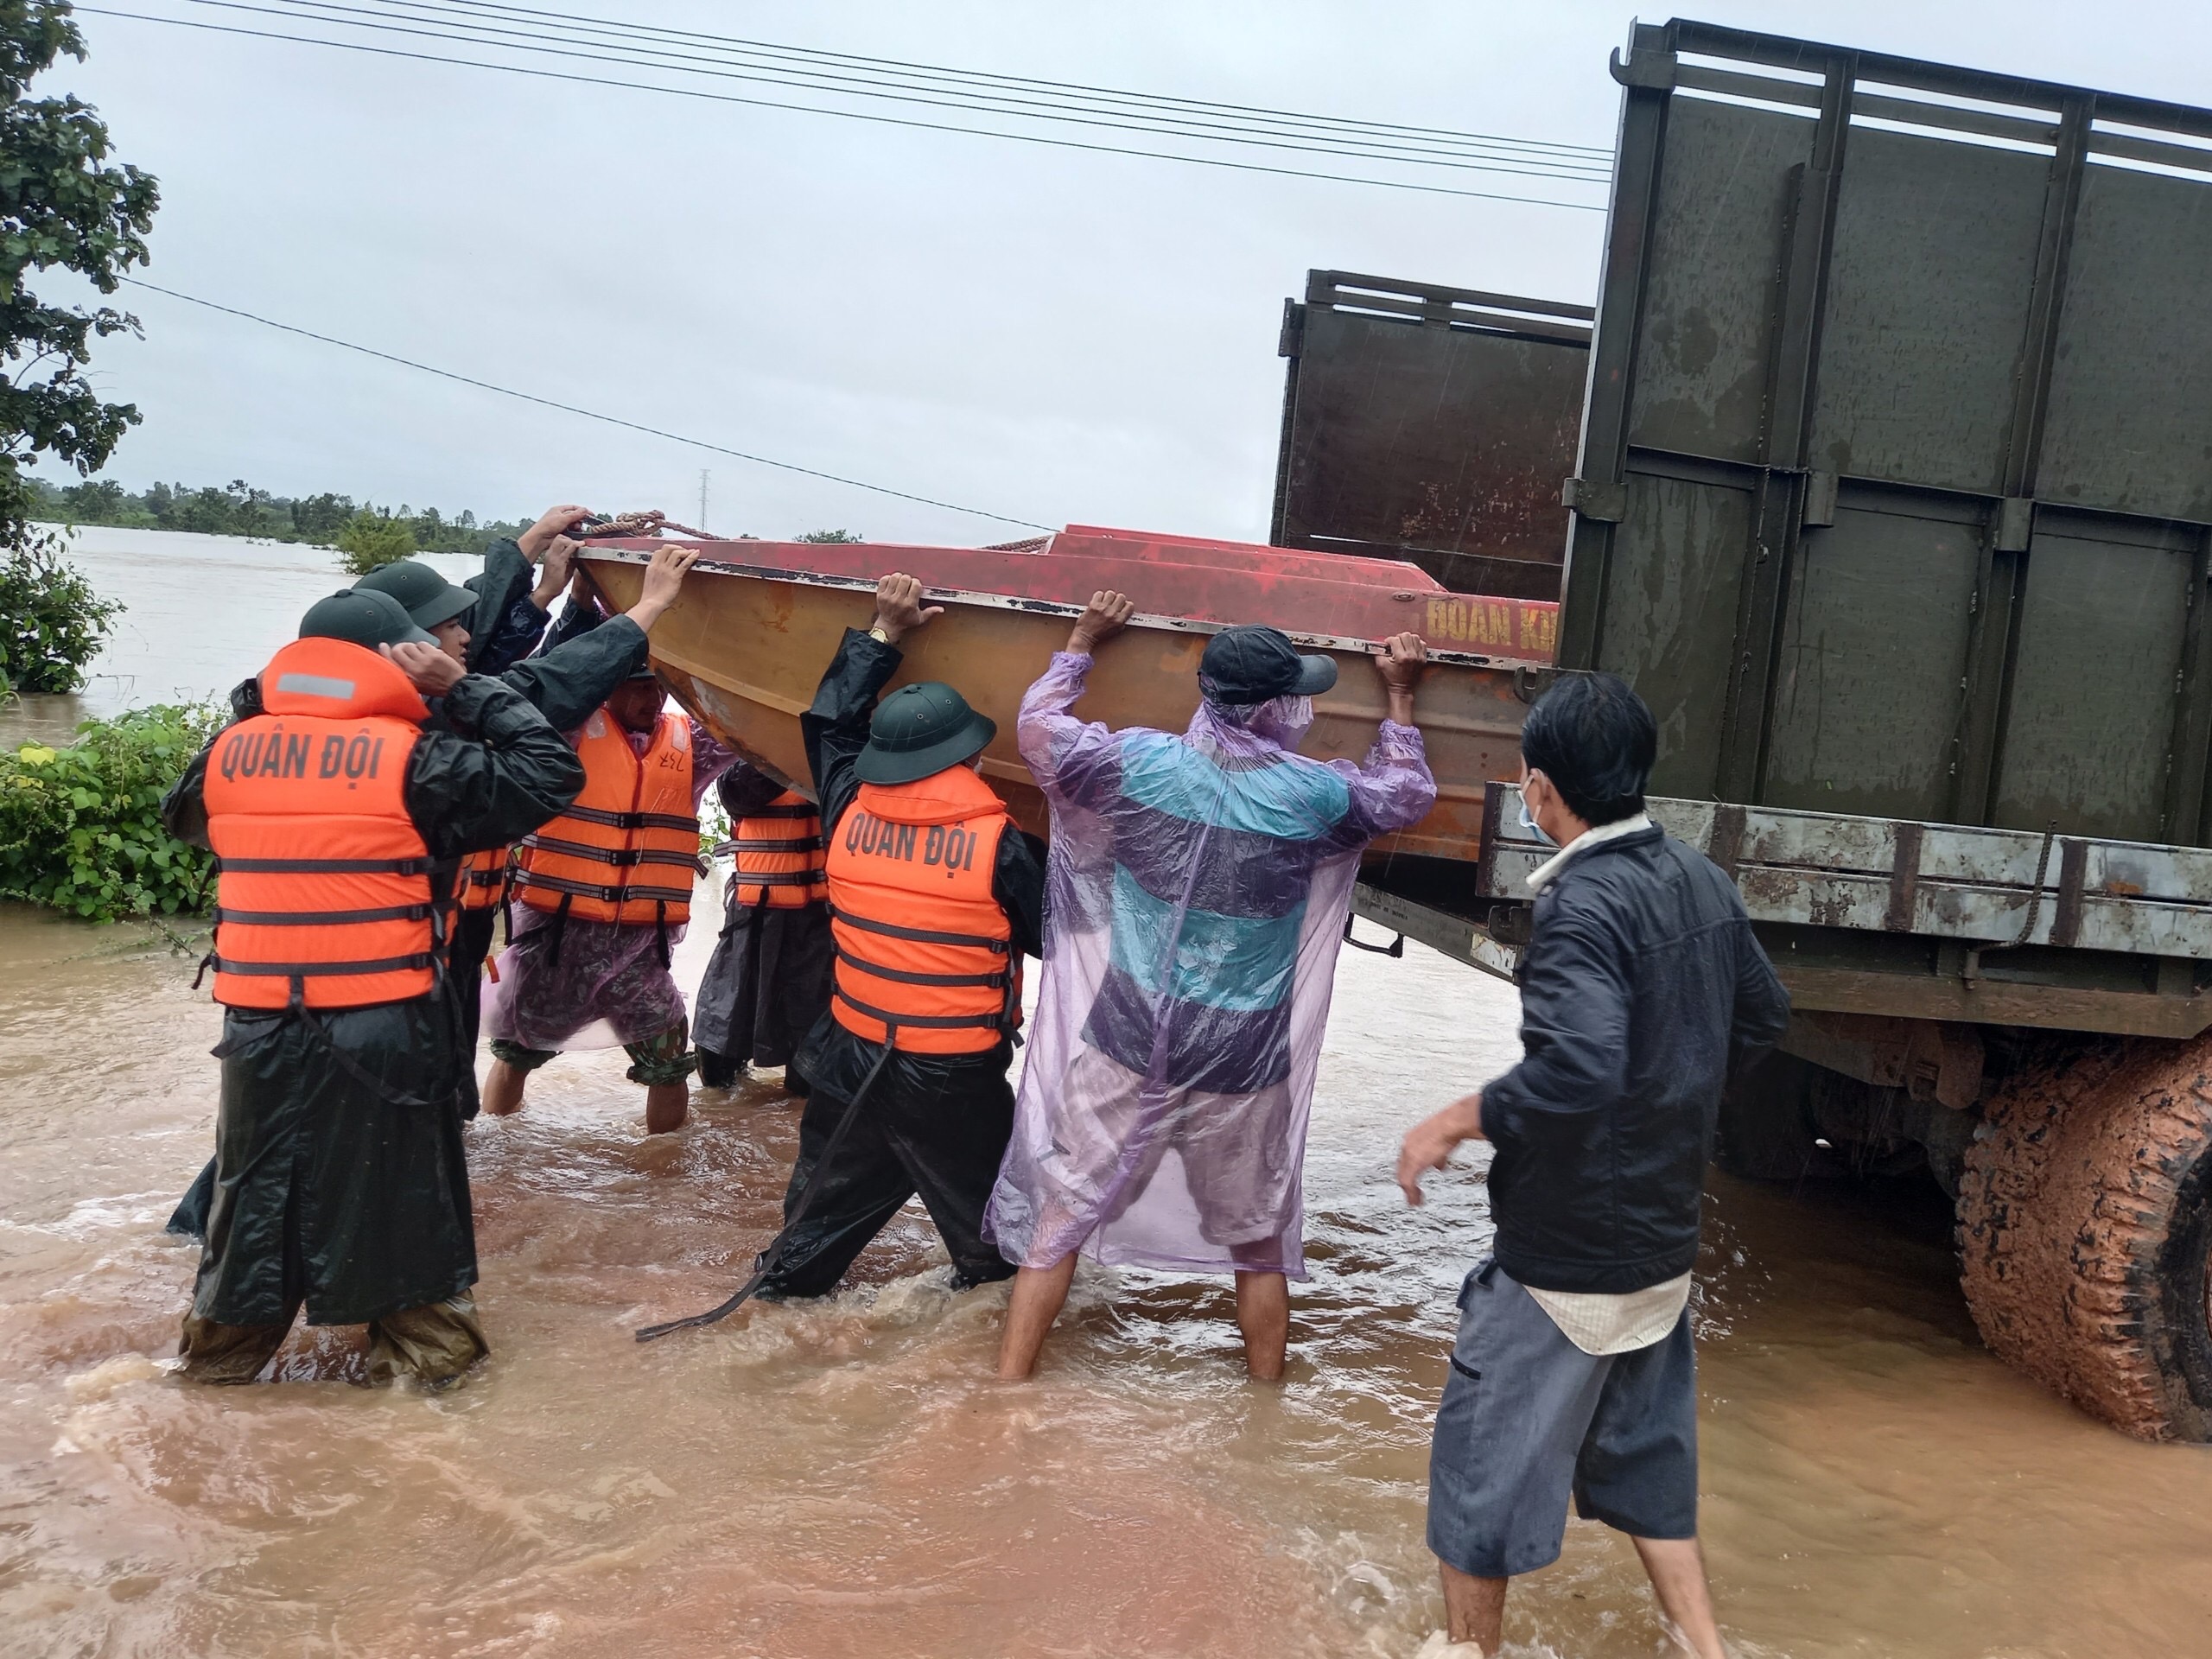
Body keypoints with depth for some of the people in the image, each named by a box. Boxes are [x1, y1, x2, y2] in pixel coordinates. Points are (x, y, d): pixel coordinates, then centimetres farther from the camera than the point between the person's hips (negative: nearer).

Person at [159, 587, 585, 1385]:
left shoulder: (228, 751, 4)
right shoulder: (416, 758, -10)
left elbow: (181, 814, 25)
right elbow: (550, 773, -7)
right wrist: (464, 686, -3)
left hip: (258, 1024, 4)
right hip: (385, 1028, -4)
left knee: (255, 1192, 19)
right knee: (400, 1194, 11)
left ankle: (223, 1350, 32)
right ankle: (425, 1348, 21)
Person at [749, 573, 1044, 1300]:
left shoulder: (848, 811, -6)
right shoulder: (998, 842, -17)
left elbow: (831, 720, 11)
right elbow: (1053, 933, -4)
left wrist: (884, 634, 14)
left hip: (851, 1056, 5)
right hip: (954, 1078, -5)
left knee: (832, 1185, 25)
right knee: (984, 1211, 14)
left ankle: (789, 1276, 38)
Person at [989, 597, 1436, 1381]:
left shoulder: (1138, 762, -10)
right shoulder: (1314, 794, -11)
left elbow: (1040, 727, 8)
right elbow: (1409, 790, 10)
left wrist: (1082, 641, 21)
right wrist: (1399, 692, 23)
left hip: (1125, 1048, 1)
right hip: (1242, 1069, 0)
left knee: (1060, 1215, 14)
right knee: (1259, 1240, 19)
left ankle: (1007, 1384, 19)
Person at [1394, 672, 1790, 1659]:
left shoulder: (1584, 903, -23)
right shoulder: (1701, 882, 2)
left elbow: (1575, 1068, -36)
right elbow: (1762, 1016, 16)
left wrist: (1452, 1123, -24)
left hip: (1565, 1257, -8)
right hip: (1663, 1243, 8)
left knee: (1483, 1460, 10)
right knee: (1643, 1457, 23)